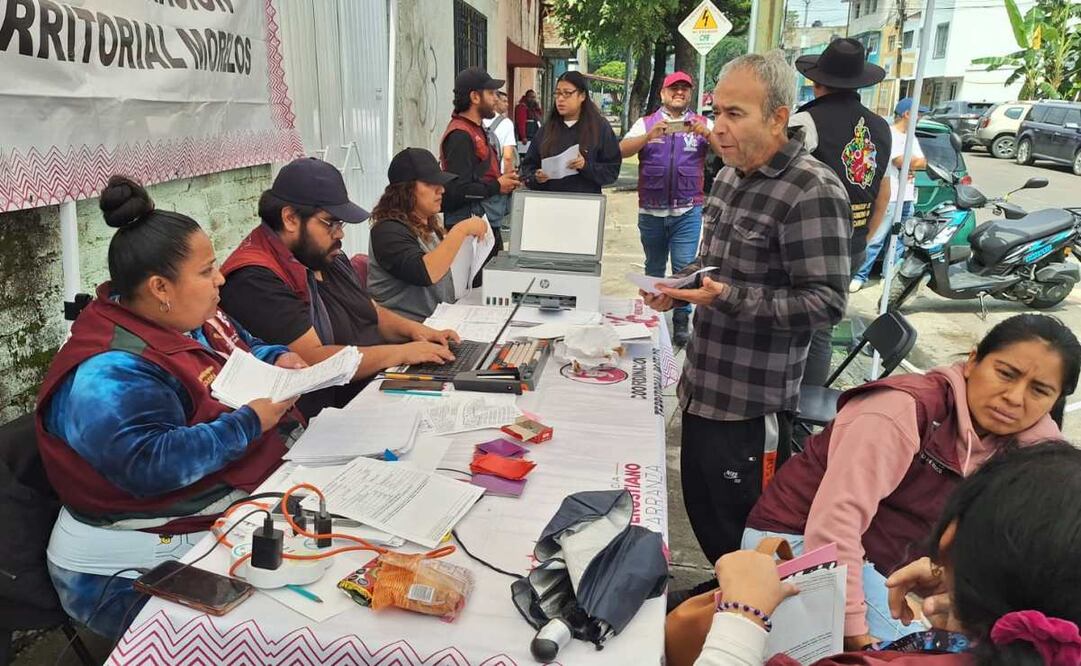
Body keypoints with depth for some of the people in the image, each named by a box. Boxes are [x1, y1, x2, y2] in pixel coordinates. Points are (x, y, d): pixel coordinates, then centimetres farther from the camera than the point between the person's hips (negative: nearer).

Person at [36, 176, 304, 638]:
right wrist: (251, 422, -25)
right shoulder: (109, 374, -23)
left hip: (242, 503, 9)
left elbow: (242, 351, 22)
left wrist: (277, 361, 0)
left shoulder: (193, 318, 5)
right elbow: (151, 465, -32)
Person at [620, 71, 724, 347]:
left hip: (688, 211, -1)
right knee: (654, 267, 14)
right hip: (651, 210, 1)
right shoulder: (646, 123, 5)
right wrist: (650, 135, -25)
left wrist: (706, 133, -24)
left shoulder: (703, 124, 6)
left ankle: (681, 322, 5)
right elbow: (622, 151, -8)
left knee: (684, 267, -6)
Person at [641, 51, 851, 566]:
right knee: (701, 506, 21)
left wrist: (728, 298, -28)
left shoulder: (812, 191, -19)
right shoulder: (730, 176, 9)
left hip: (753, 402, -9)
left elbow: (825, 302, -22)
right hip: (703, 385, 9)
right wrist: (679, 287, 3)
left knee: (741, 528, 7)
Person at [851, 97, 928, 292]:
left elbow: (923, 162, 12)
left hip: (908, 197, 8)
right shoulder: (889, 134, -7)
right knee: (876, 239, -9)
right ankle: (860, 276, -5)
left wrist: (909, 163, -7)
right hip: (890, 195, -8)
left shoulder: (911, 138, 20)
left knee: (898, 241, 8)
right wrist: (915, 161, 4)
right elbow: (900, 161, -14)